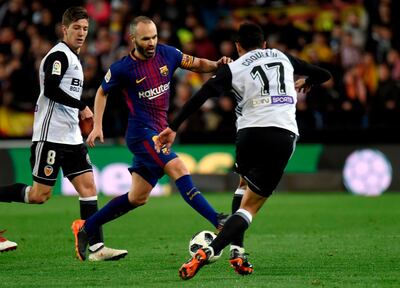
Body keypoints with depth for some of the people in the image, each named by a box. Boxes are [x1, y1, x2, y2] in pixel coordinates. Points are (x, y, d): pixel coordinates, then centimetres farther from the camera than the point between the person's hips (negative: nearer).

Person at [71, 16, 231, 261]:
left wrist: (217, 65, -8)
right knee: (179, 169, -25)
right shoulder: (122, 69, -8)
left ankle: (85, 229, 24)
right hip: (142, 133, -6)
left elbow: (197, 64, 12)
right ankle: (217, 221, -33)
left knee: (138, 197, 12)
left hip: (158, 133, 7)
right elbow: (102, 92, 8)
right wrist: (97, 126, 3)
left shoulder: (167, 54, 2)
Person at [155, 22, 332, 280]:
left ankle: (238, 254, 21)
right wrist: (306, 83, 49)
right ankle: (207, 253, -20)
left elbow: (200, 97, -4)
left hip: (250, 134, 0)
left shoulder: (233, 68, 8)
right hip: (284, 136, 0)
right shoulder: (284, 58, 18)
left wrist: (173, 128, -2)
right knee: (250, 207, 1)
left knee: (243, 186, 31)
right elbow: (324, 75, 27)